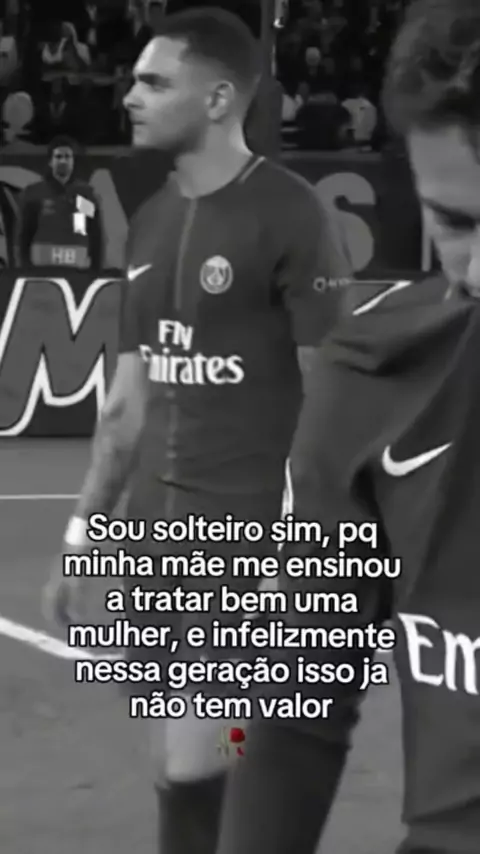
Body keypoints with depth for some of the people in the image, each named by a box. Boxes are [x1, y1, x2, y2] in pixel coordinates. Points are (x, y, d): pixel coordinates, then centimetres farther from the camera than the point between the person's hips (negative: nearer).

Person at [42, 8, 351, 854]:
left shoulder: (291, 215, -10)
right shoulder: (148, 222, 11)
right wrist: (82, 530, 16)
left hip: (250, 530, -7)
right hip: (154, 524, 7)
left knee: (193, 770, -8)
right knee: (177, 772, 11)